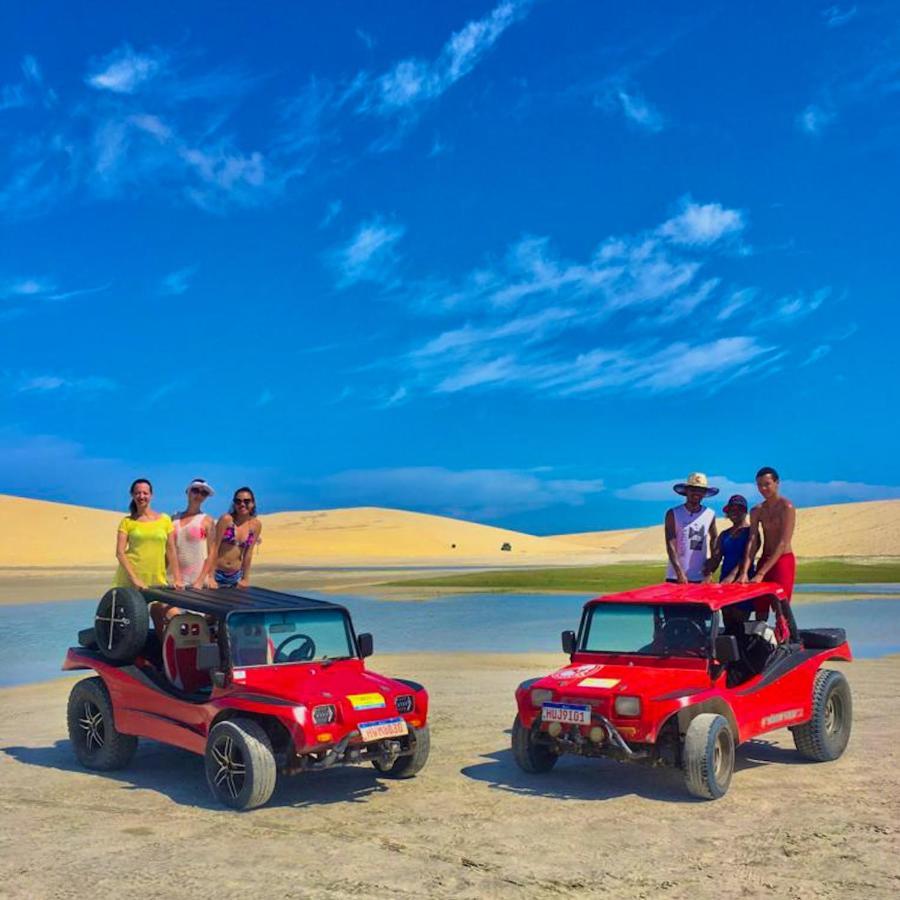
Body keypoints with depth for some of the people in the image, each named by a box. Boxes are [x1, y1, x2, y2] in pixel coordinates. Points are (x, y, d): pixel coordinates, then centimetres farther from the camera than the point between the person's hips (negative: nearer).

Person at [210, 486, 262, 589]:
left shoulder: (256, 525, 1)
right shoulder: (227, 519, -10)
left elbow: (248, 553, 5)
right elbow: (214, 548, -10)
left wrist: (245, 578, 6)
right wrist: (211, 577, -13)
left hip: (235, 576, 4)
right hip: (217, 572, -3)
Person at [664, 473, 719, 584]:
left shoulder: (710, 514, 7)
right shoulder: (673, 514, -1)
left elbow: (714, 540, 20)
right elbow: (670, 546, -6)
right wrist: (680, 572, -15)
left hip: (701, 578, 2)